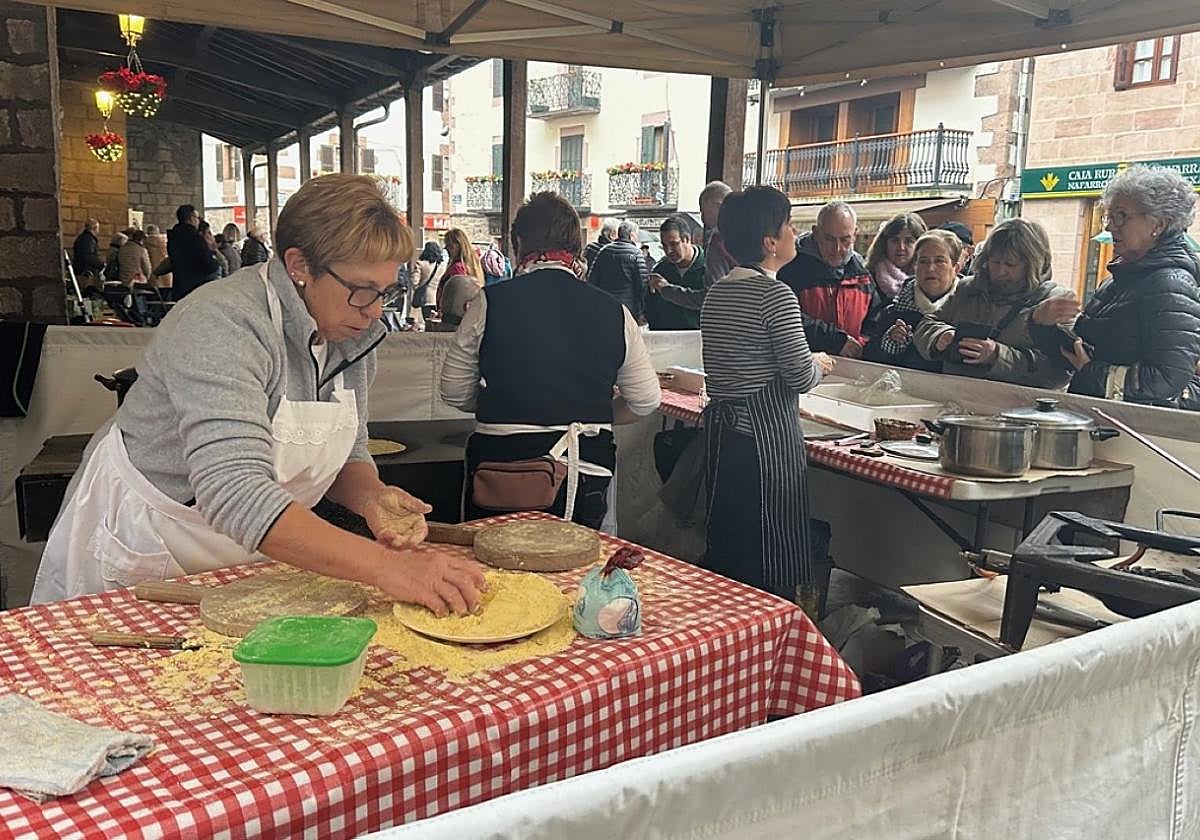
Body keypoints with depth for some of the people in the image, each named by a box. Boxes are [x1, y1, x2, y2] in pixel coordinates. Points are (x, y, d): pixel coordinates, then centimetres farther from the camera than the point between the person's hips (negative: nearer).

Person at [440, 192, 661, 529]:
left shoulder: (490, 302, -5)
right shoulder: (613, 312, -1)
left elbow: (454, 393, 2)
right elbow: (646, 401, 7)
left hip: (501, 464, -1)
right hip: (586, 472, 2)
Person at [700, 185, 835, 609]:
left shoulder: (716, 293, 10)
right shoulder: (775, 295, -14)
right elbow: (801, 378, -15)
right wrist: (819, 364, 7)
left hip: (721, 430, 8)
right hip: (766, 436, -8)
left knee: (726, 545, 16)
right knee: (771, 550, 2)